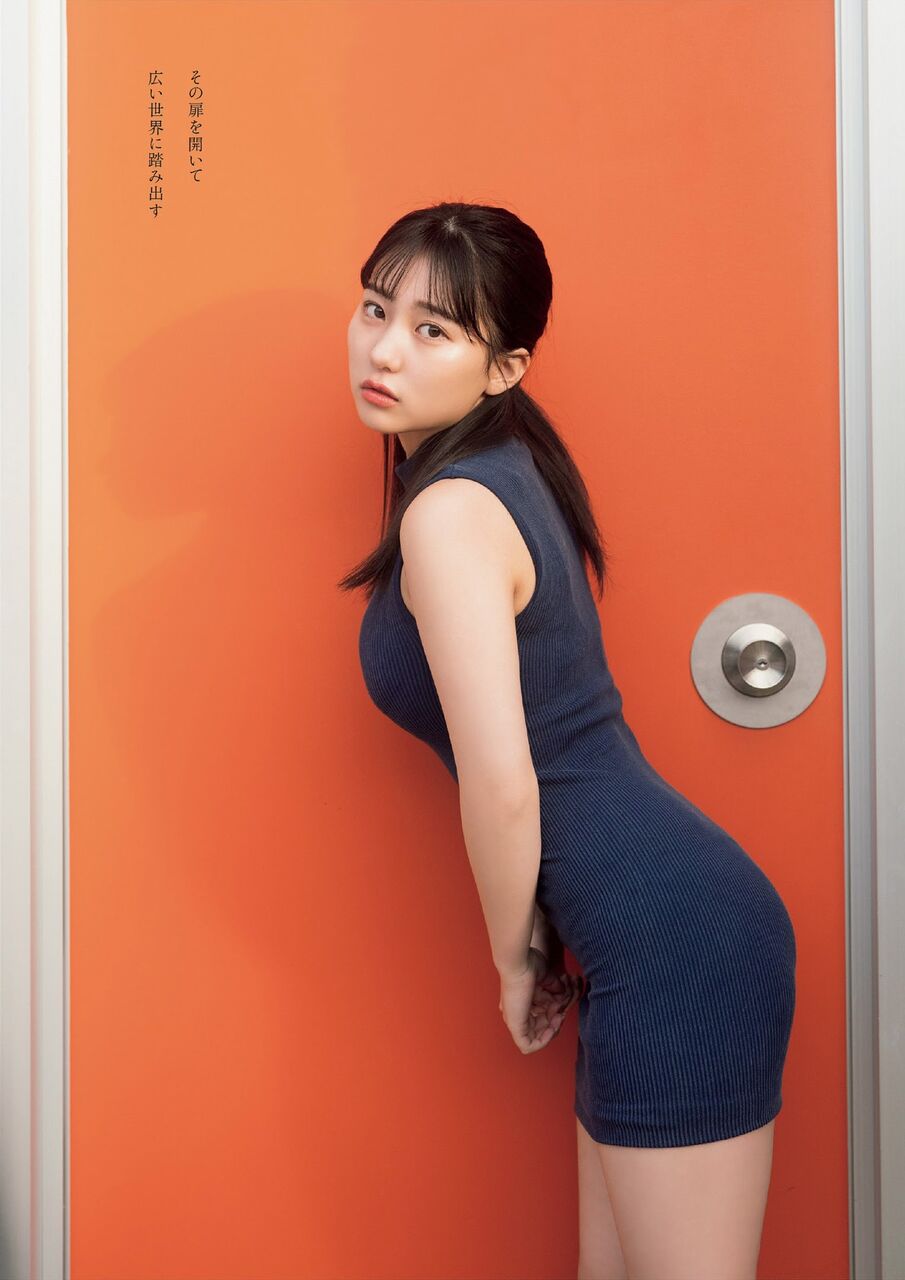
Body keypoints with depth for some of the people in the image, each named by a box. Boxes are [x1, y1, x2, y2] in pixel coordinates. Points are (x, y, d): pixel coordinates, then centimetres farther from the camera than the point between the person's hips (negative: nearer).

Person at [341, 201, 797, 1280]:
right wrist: (541, 942, 20)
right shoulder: (502, 472, 13)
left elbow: (502, 784, -20)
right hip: (674, 922, 10)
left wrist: (513, 959, -2)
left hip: (671, 942, -10)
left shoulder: (449, 511, -16)